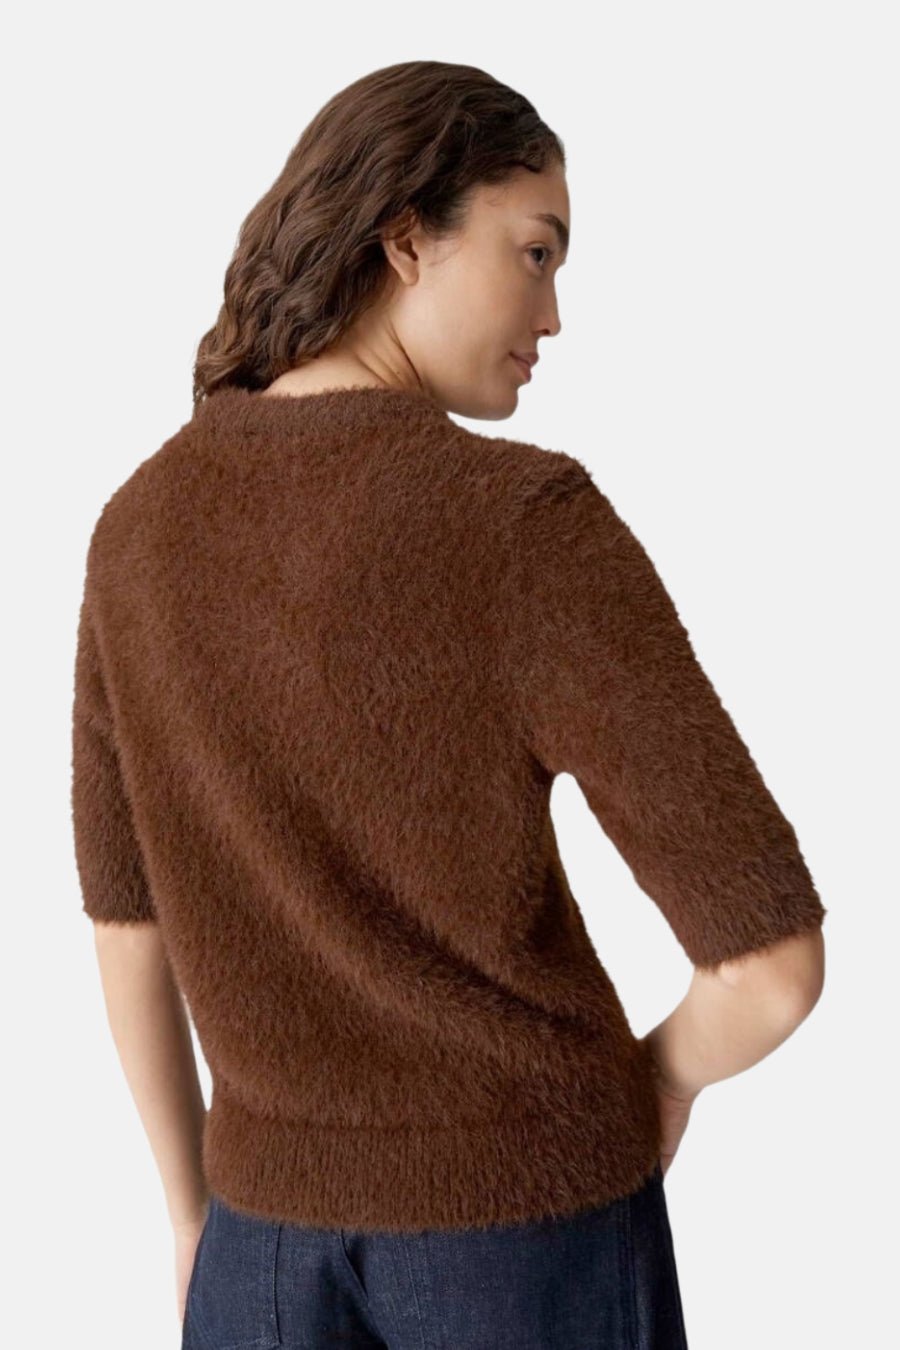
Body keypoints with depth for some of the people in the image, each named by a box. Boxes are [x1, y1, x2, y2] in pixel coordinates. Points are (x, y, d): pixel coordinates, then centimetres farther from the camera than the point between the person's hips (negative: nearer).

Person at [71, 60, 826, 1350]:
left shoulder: (139, 530, -4)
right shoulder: (531, 525, -22)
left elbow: (126, 927, 5)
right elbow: (772, 959, -24)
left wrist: (194, 1211, 18)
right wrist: (664, 1073, 0)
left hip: (280, 1217, 4)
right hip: (537, 1217, -3)